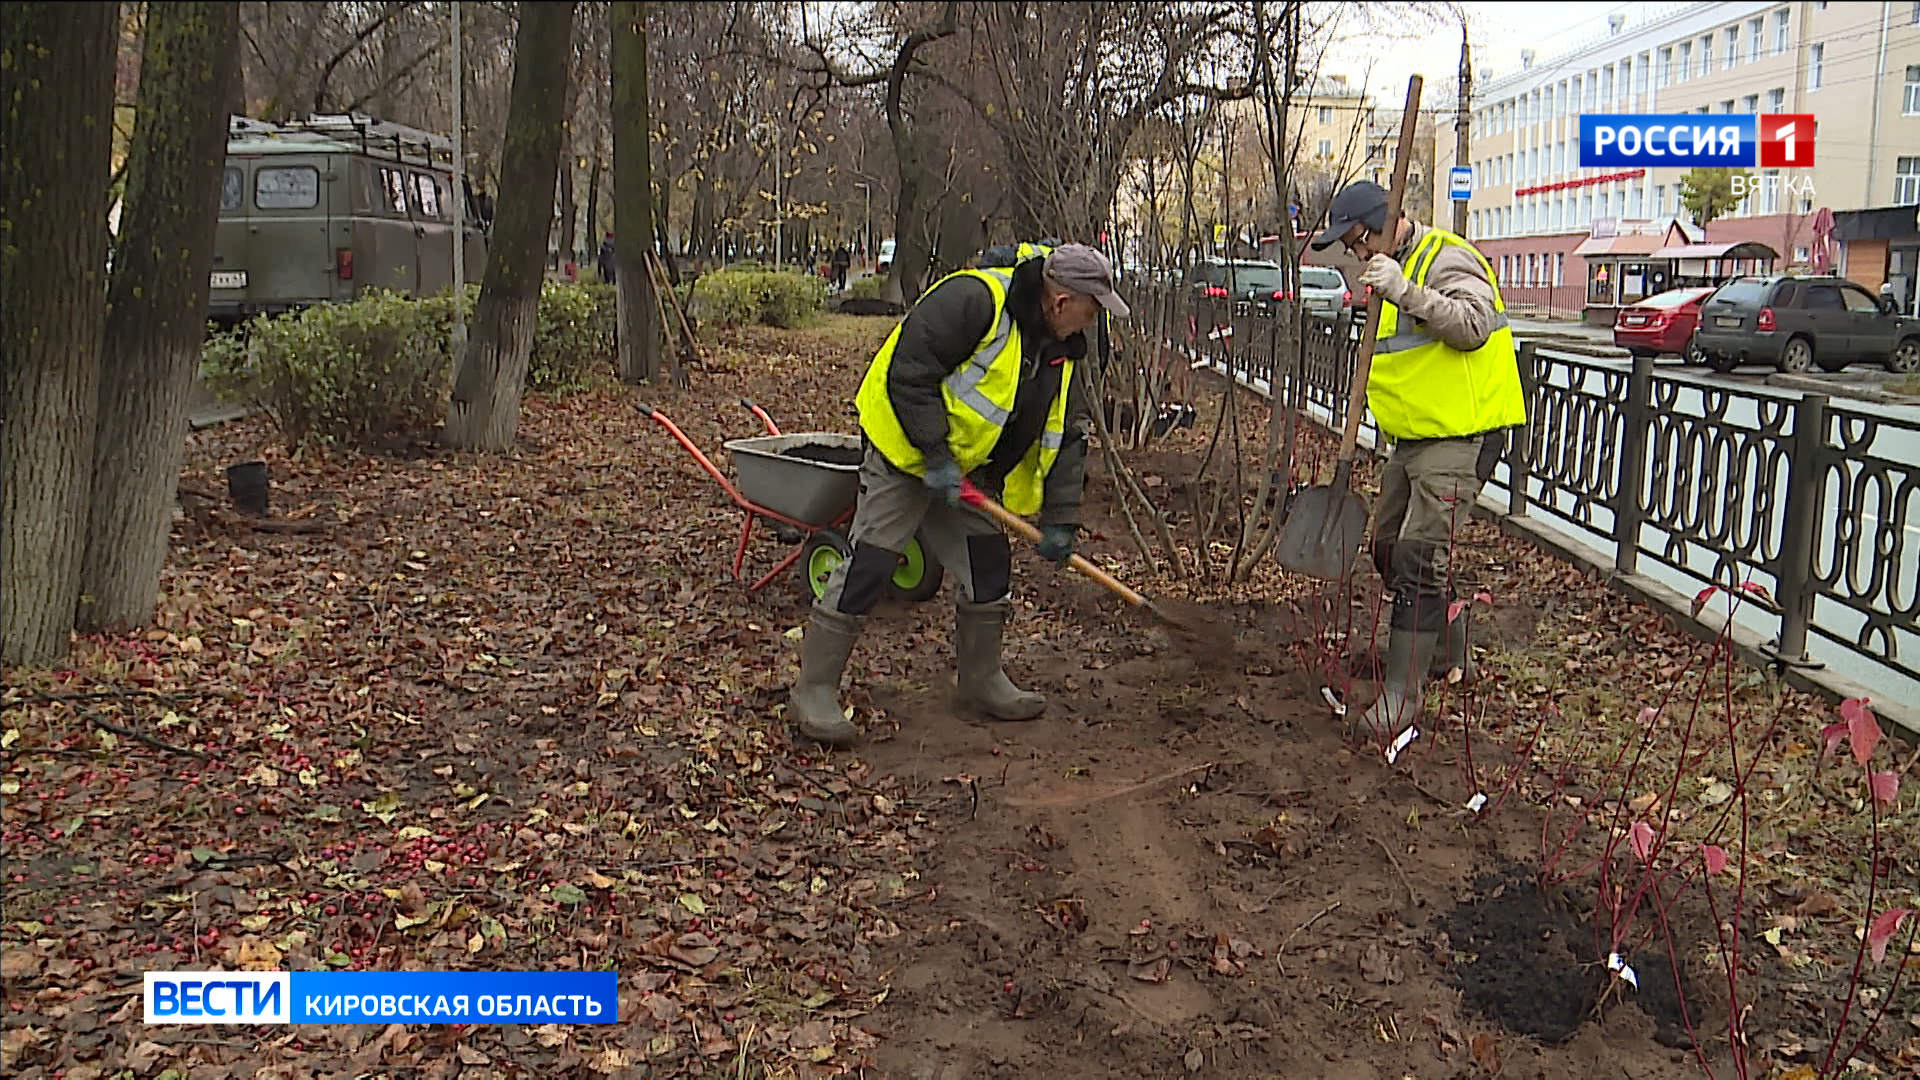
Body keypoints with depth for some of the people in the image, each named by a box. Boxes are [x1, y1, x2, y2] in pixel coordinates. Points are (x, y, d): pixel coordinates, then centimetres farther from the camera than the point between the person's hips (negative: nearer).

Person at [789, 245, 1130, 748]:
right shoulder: (972, 301, -23)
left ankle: (982, 681, 27)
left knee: (988, 567, 10)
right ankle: (814, 692, -2)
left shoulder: (1057, 348, 5)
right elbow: (908, 373, -26)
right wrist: (936, 454, -25)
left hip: (966, 470, 9)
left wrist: (1060, 518, 4)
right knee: (868, 565, -10)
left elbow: (1066, 436, 9)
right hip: (904, 451, -9)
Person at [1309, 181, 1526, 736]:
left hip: (1460, 437, -10)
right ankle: (1450, 639, 35)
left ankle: (1402, 694, -8)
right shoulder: (1391, 270, 20)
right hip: (1415, 437, 10)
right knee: (1390, 549, 15)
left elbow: (1474, 326, -28)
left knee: (1419, 557, -12)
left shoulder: (1447, 259, -11)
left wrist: (1406, 292, -35)